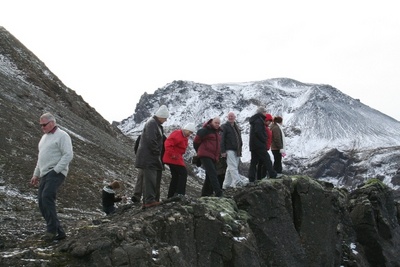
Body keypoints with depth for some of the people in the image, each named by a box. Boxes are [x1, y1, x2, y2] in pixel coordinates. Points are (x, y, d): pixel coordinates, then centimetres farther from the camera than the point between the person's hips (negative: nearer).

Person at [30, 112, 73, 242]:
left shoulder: (62, 136, -5)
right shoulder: (44, 137, 22)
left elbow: (68, 155, -15)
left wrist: (56, 170, -19)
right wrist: (36, 174, 24)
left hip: (56, 173, -9)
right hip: (44, 175, 9)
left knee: (47, 197, -26)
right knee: (42, 203, 1)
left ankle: (51, 230, -23)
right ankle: (59, 232, 5)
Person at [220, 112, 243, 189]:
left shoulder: (237, 127, 20)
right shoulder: (224, 127, -3)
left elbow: (239, 139, 26)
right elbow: (222, 140, -9)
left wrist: (240, 150, 19)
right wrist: (223, 151, -16)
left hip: (236, 151, 7)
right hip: (229, 150, -7)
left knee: (230, 168, 10)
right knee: (233, 167, -15)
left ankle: (226, 184, 15)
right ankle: (236, 182, -20)